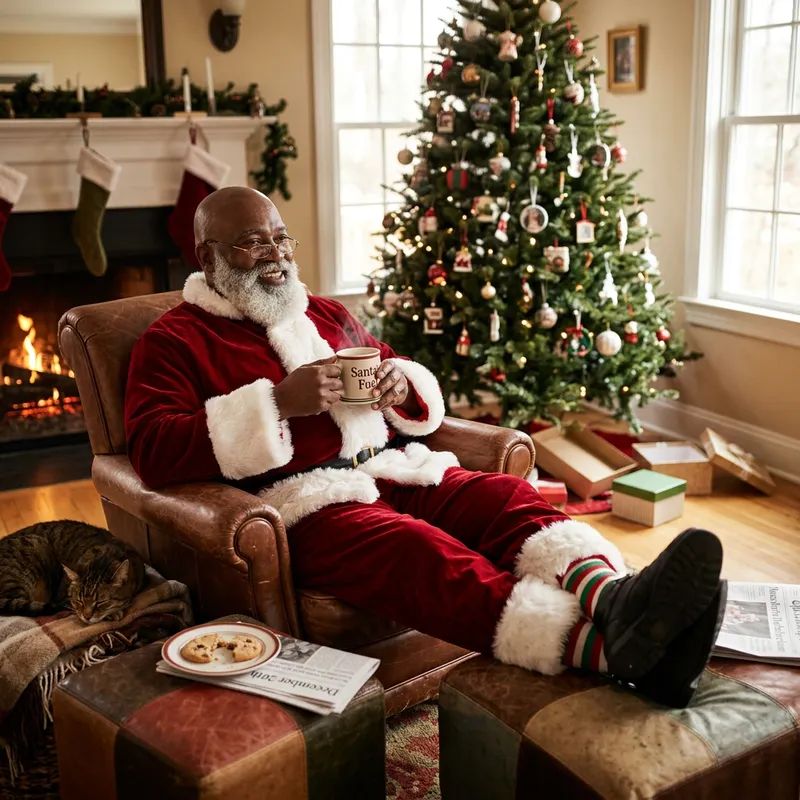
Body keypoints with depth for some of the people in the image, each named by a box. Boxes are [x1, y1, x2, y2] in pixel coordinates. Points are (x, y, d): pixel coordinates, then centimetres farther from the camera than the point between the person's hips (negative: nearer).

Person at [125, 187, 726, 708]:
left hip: (400, 468, 6)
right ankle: (599, 641, -57)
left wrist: (402, 386, 6)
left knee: (509, 497, -24)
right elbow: (154, 451, -8)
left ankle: (608, 601, -49)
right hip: (307, 499, -6)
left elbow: (423, 395, 33)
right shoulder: (174, 340, 9)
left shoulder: (327, 314, 28)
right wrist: (277, 402, -15)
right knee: (423, 552, -36)